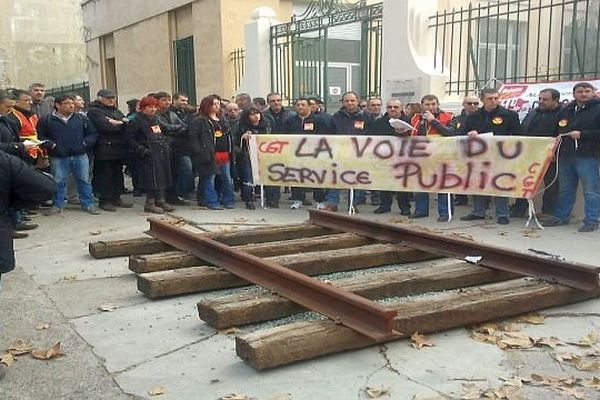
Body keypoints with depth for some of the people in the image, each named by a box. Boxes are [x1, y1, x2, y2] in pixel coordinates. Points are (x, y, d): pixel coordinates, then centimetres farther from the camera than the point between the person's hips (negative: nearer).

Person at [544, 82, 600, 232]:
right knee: (565, 190, 14)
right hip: (565, 156, 6)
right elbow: (557, 132, 22)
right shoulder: (566, 111, 16)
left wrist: (582, 134, -15)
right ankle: (561, 217, 24)